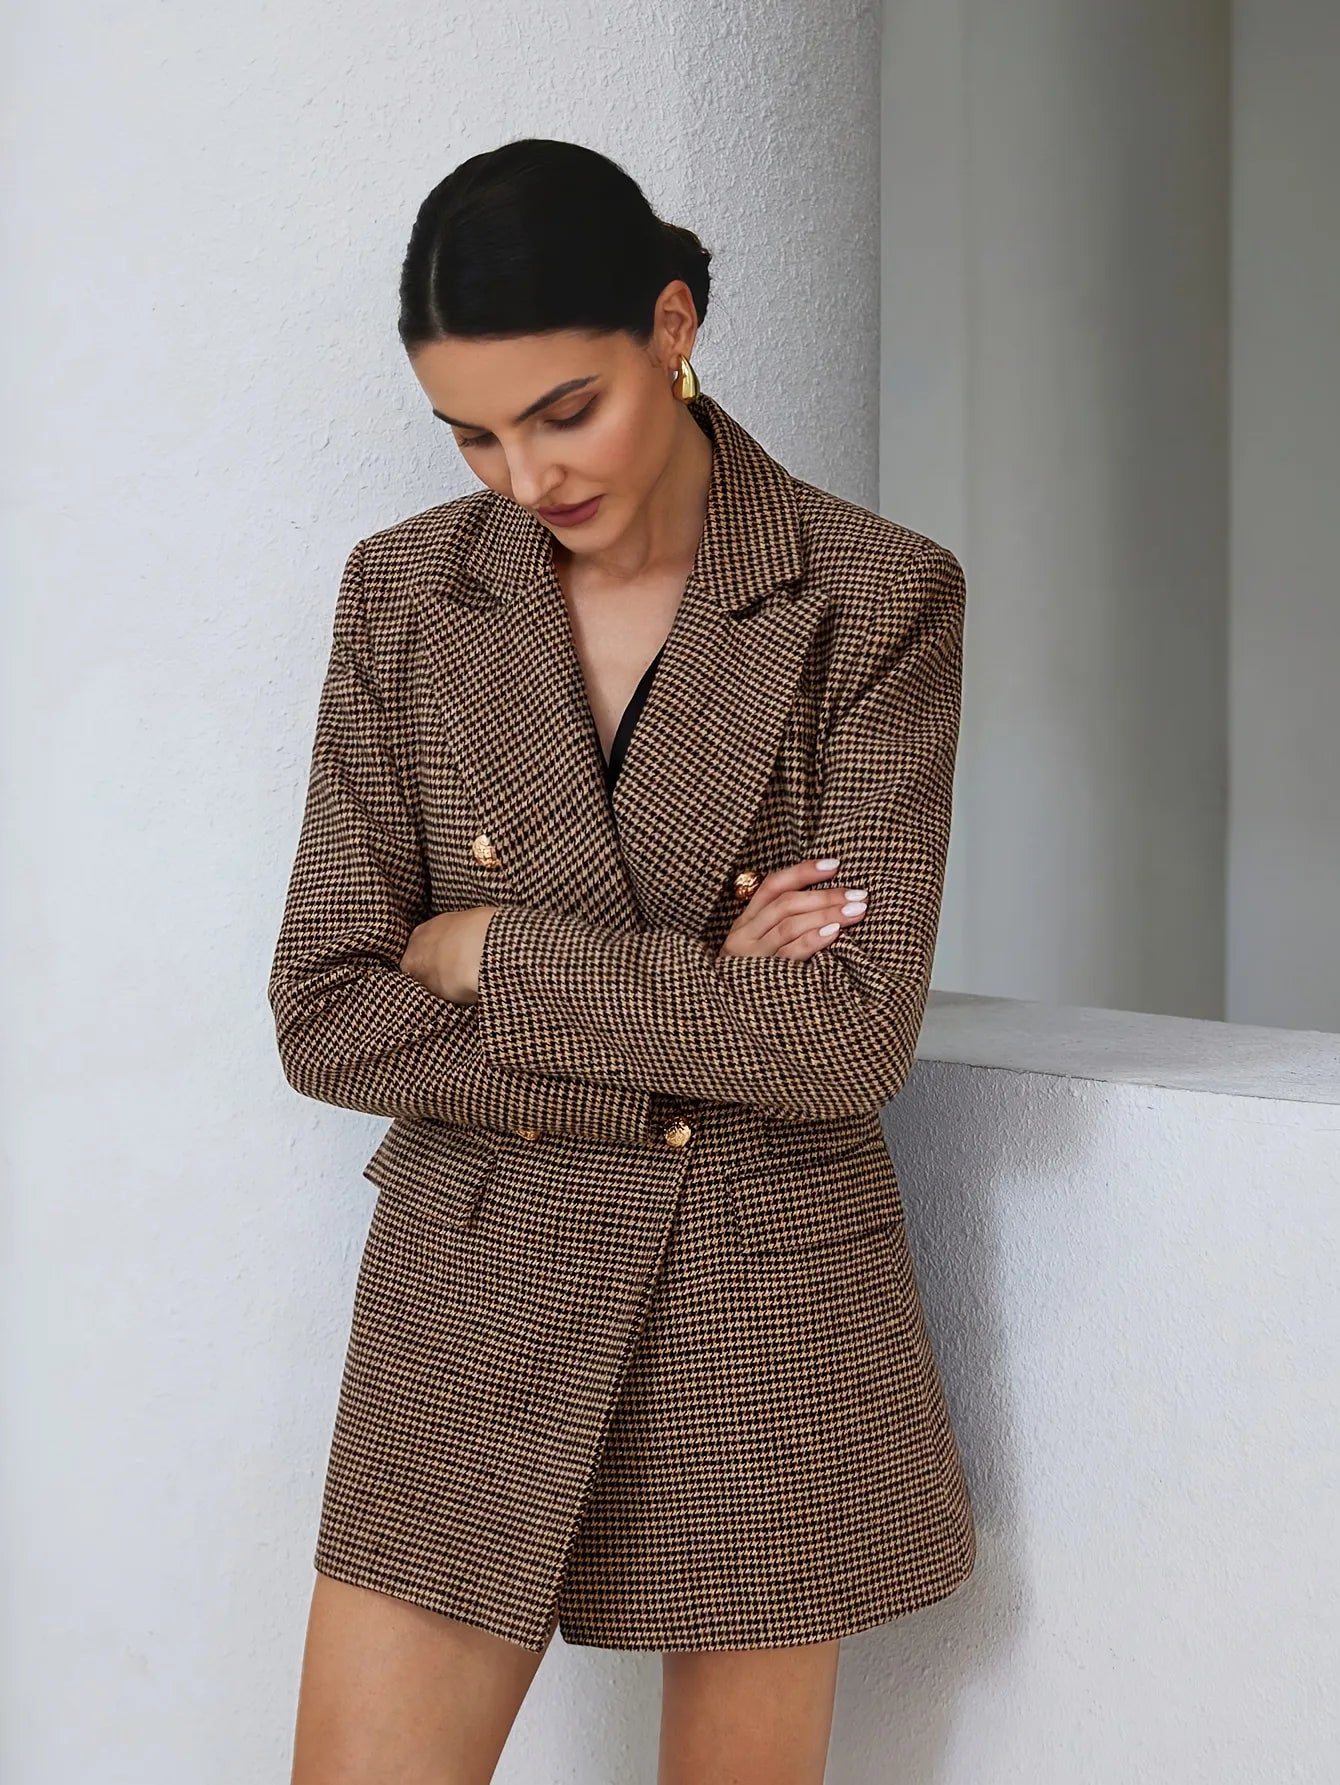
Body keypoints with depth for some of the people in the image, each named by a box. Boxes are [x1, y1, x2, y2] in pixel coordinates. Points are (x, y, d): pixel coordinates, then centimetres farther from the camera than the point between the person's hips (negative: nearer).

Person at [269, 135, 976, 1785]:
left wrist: (495, 953, -12)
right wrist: (692, 1020, -13)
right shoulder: (405, 593, -1)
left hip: (769, 1326, -1)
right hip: (475, 1317, 2)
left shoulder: (877, 597, -7)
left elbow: (855, 1033, -15)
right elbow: (326, 1017, -6)